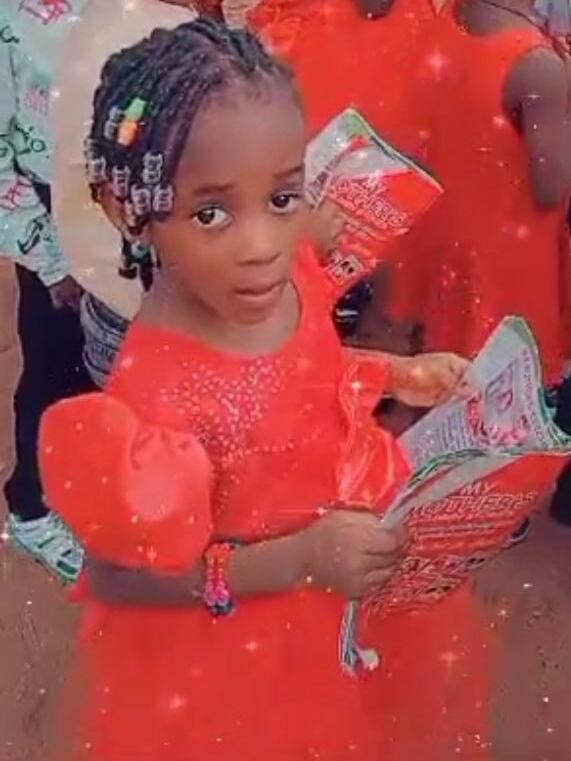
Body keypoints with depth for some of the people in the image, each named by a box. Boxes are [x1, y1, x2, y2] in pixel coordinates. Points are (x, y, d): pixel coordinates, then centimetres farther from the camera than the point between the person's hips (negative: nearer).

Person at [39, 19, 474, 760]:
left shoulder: (294, 276, -16)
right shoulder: (155, 392, -36)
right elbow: (115, 578, -24)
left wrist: (395, 374, -8)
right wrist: (296, 561, -30)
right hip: (234, 650, -6)